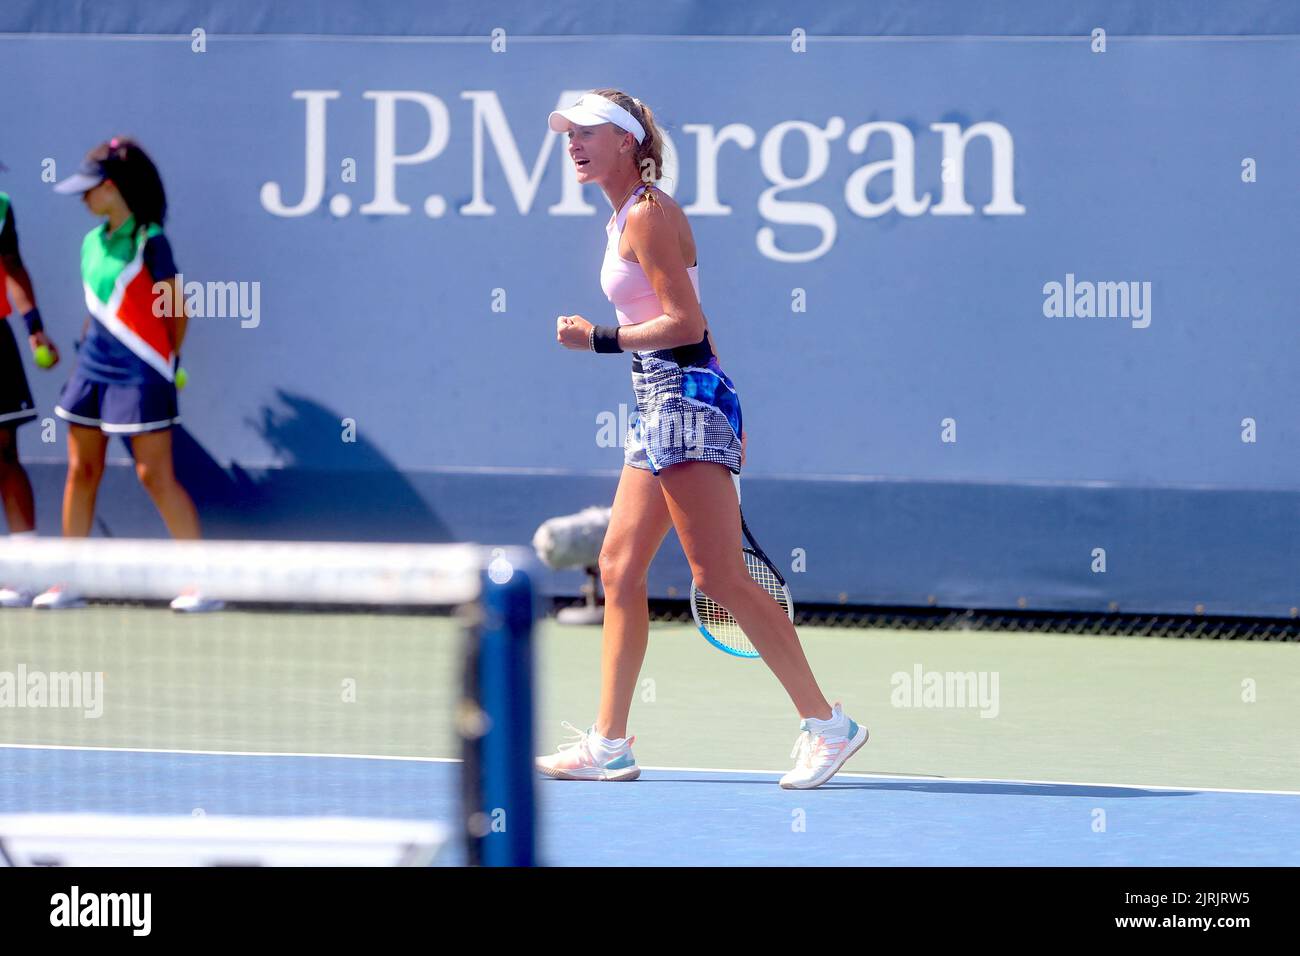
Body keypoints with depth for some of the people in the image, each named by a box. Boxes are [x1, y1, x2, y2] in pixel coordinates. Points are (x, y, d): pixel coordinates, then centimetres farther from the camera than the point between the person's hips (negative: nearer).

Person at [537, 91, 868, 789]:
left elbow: (686, 323, -17)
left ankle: (827, 724, -11)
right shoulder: (625, 216, 17)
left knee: (720, 576, -12)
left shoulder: (647, 215, -12)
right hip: (660, 404, 10)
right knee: (619, 568, 8)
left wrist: (599, 339, -15)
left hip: (685, 396, -10)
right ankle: (608, 744, 10)